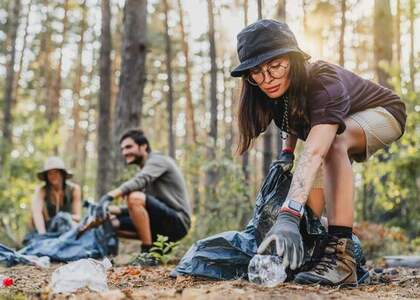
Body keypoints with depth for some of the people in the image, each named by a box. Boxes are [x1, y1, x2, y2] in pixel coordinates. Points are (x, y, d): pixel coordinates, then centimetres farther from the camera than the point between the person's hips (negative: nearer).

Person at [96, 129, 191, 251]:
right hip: (164, 221, 9)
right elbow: (138, 210, 15)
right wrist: (114, 210, -1)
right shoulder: (145, 169, 21)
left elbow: (138, 181, -28)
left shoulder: (158, 160, -5)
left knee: (135, 198, -29)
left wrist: (109, 196, -40)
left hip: (178, 222, -9)